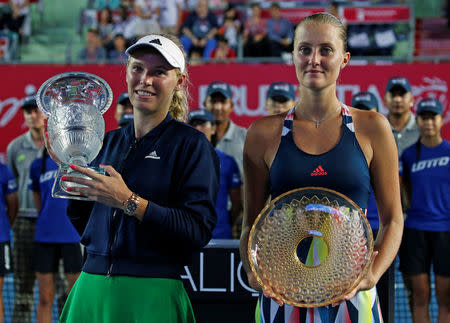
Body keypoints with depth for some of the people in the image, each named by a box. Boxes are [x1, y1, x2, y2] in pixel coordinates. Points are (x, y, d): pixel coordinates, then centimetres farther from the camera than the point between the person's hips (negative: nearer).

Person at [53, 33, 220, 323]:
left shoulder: (191, 144, -5)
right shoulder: (110, 142, 12)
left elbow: (198, 231, -15)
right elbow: (85, 225, 14)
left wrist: (129, 201, -21)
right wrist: (70, 168, 2)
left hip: (152, 297, -5)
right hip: (92, 289, 5)